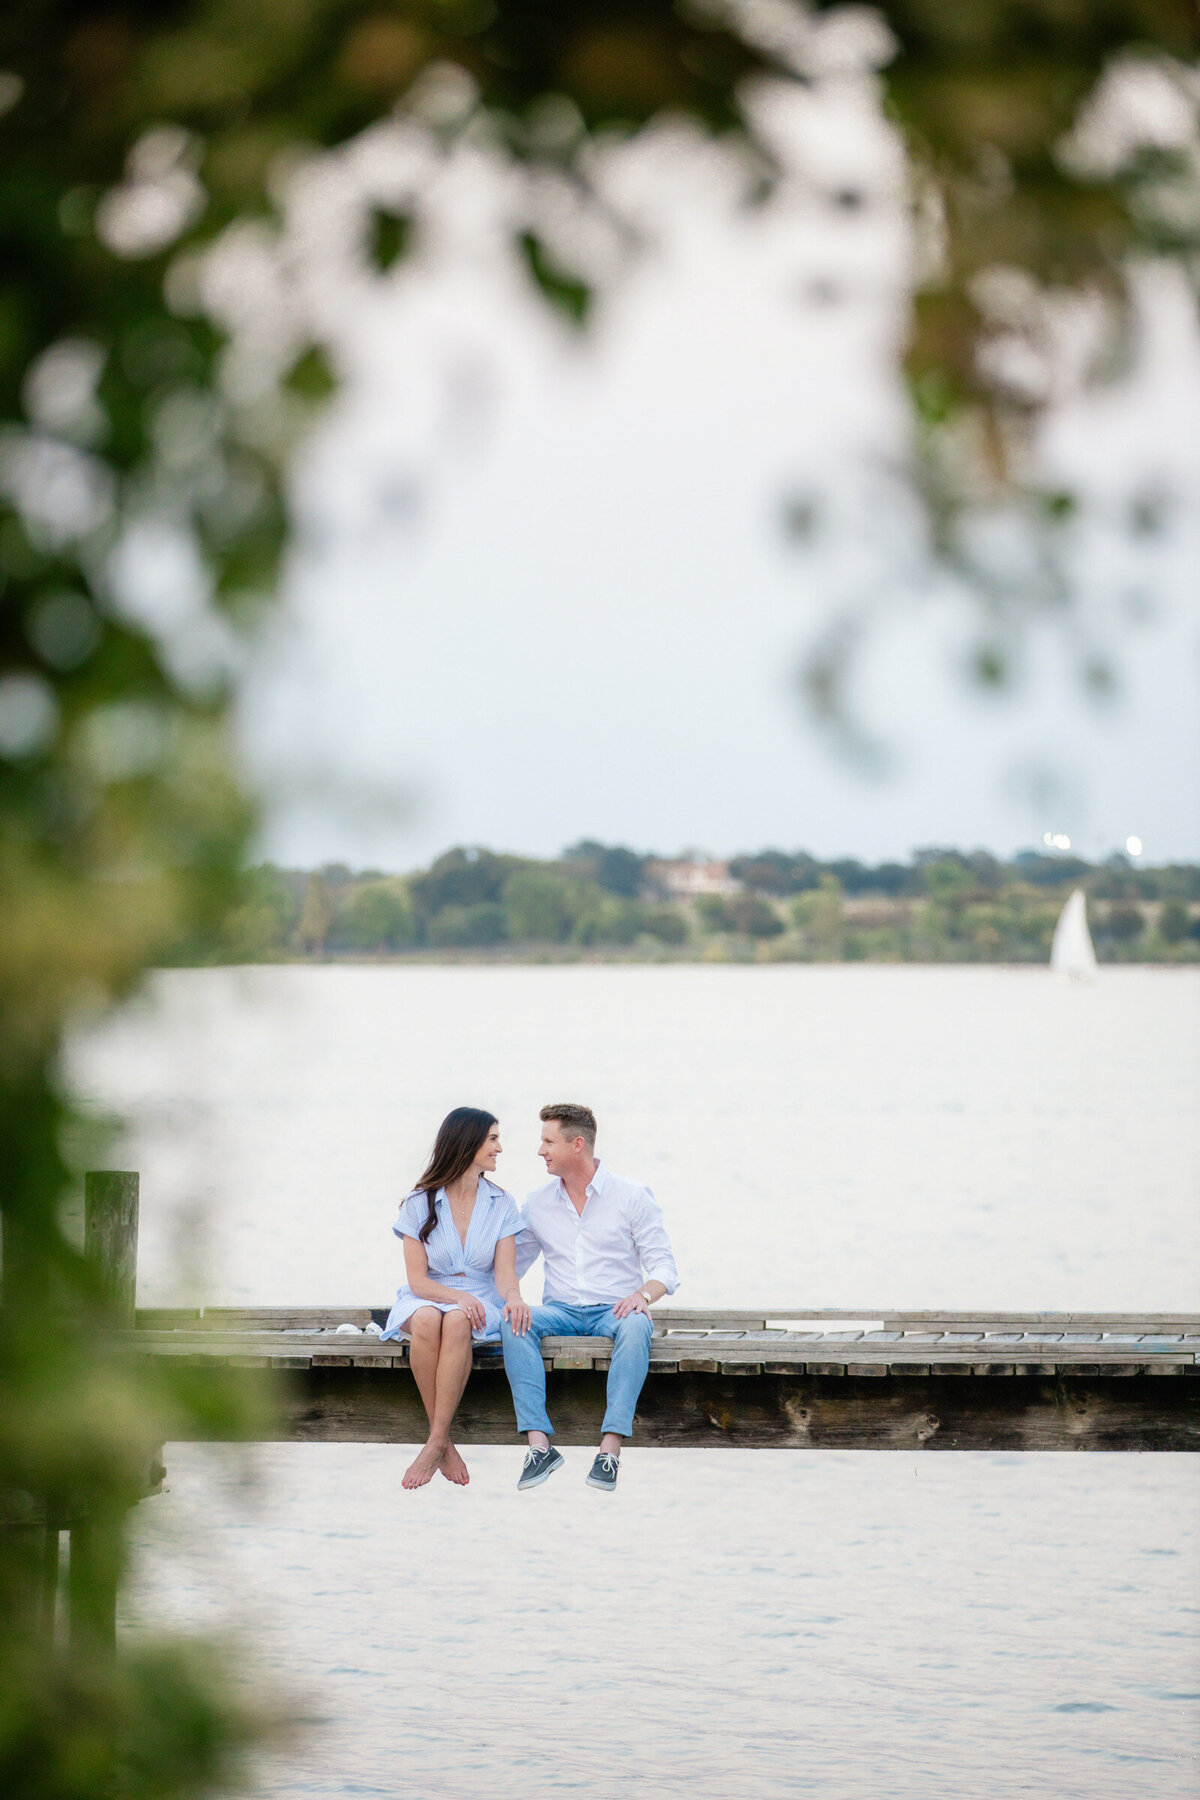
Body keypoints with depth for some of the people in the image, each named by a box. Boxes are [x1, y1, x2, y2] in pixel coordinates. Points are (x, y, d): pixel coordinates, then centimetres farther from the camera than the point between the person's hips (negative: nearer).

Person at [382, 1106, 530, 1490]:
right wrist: (457, 1296, -24)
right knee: (426, 1321, -38)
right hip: (427, 1298, -1)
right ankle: (445, 1445, -32)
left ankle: (436, 1442, -37)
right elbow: (418, 1280, -5)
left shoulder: (501, 1205, 7)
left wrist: (513, 1297, -27)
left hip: (479, 1303, 1)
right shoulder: (420, 1203, 1)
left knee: (457, 1322, -37)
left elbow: (504, 1272, -3)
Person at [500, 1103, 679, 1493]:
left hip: (614, 1310, -2)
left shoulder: (631, 1196, 3)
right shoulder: (537, 1204, 13)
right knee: (514, 1323, -32)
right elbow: (513, 1263, 14)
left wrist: (643, 1294, -21)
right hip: (561, 1311, 2)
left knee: (636, 1327, -39)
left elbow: (663, 1264, 1)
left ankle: (610, 1449, -46)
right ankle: (539, 1444, -40)